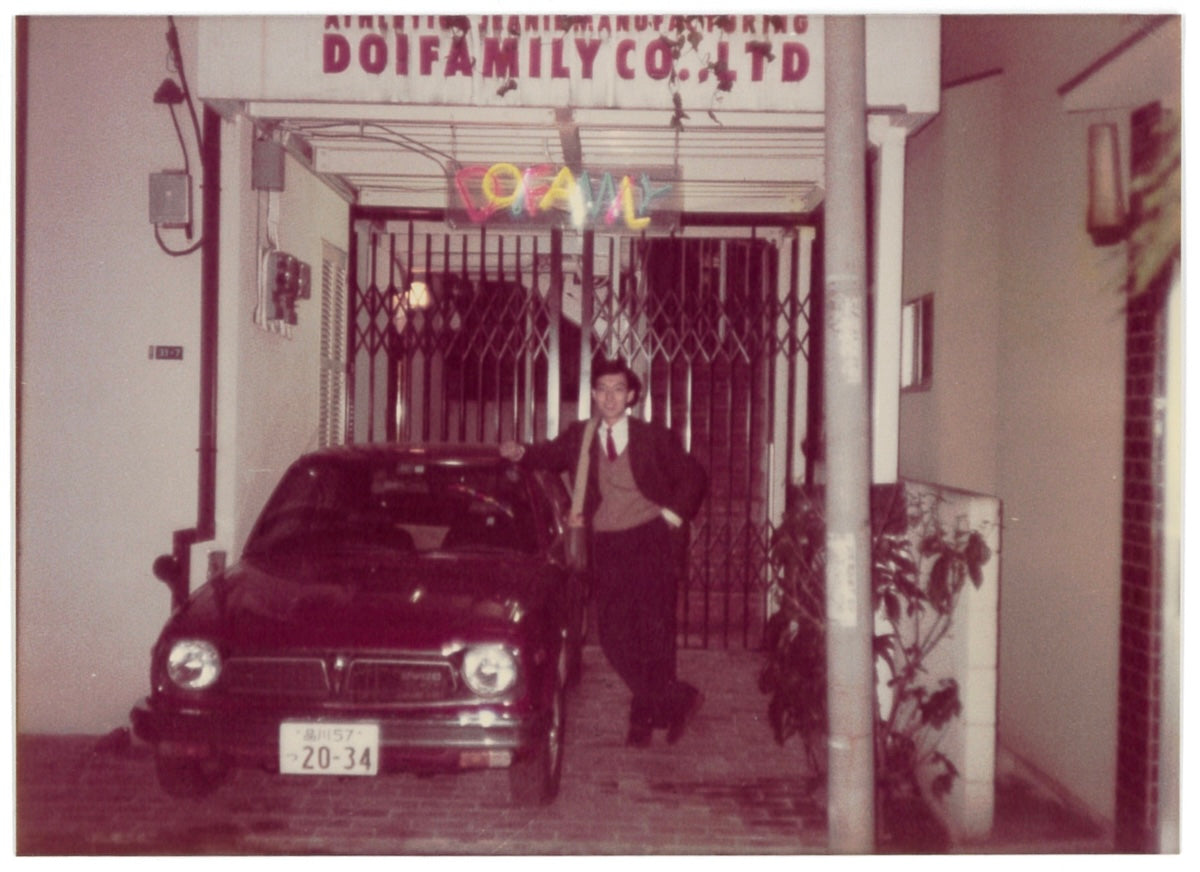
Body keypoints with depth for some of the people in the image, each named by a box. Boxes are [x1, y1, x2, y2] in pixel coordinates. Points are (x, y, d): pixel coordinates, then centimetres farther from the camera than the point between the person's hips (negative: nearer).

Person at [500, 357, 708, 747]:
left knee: (654, 630, -4)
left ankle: (647, 714, 14)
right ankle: (677, 700, 11)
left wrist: (675, 514, 1)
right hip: (606, 547, 2)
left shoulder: (655, 438, 5)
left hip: (650, 539, -2)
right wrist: (520, 452, -11)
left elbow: (694, 476, 12)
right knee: (613, 634, -3)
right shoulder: (579, 437, 10)